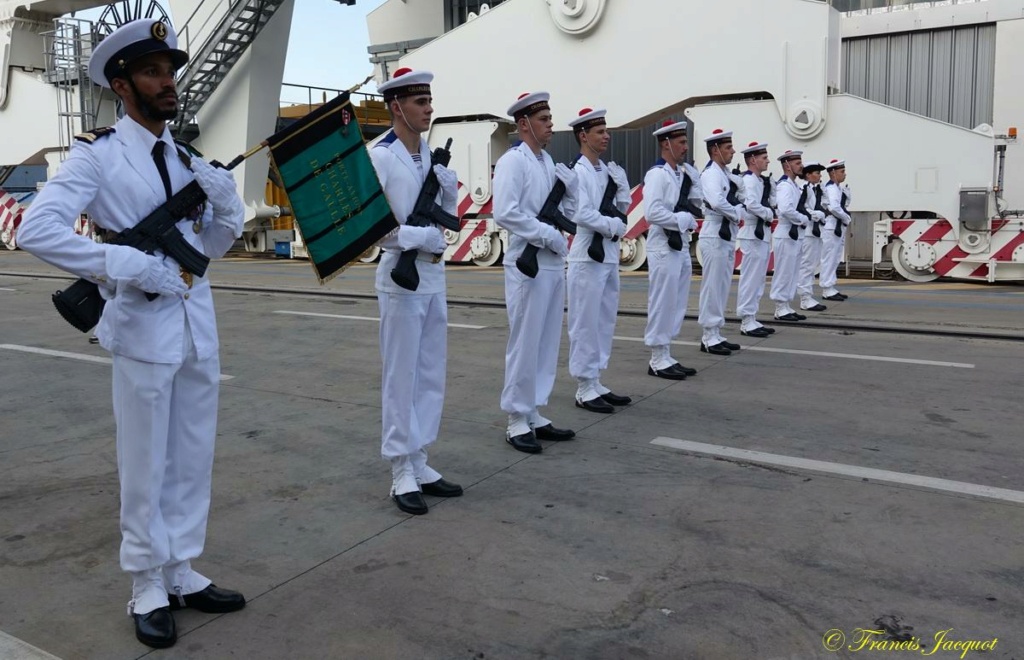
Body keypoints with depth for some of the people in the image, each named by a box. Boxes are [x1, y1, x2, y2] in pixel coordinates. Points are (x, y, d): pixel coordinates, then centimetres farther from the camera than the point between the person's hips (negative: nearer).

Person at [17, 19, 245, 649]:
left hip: (198, 325, 6)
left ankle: (183, 575, 29)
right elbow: (38, 230, -19)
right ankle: (149, 591, 22)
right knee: (145, 467, 6)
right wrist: (133, 266, -23)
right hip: (143, 327, -6)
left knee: (193, 461, 14)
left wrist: (228, 201, -5)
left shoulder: (188, 159, 12)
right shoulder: (98, 154, -8)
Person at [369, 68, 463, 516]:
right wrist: (426, 238, -14)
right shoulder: (378, 158, -10)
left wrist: (449, 185, -4)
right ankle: (402, 473, 11)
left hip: (434, 278, 7)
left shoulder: (434, 156, 11)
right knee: (401, 377, 0)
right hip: (401, 278, -7)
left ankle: (419, 463, 23)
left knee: (431, 375, 11)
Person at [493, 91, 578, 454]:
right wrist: (548, 235, -19)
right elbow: (505, 213, -22)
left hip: (554, 265, 8)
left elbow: (566, 211, 17)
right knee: (524, 344, -2)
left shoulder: (548, 161, 15)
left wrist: (569, 187, -2)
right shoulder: (512, 161, -10)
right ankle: (517, 421, 9)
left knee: (547, 343, 12)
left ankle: (534, 415, 22)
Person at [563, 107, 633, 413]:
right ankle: (584, 389, 7)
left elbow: (623, 206, 13)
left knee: (604, 322, 13)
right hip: (588, 256, -8)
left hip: (609, 255, 8)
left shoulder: (608, 170, 13)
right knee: (586, 324, -1)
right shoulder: (577, 171, -11)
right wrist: (613, 226, -8)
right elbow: (582, 215, -18)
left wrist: (619, 180, -1)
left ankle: (595, 383, 23)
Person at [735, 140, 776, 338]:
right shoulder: (749, 180, -13)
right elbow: (752, 204, -26)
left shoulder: (762, 180, 16)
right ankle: (746, 322, -2)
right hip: (753, 234, -10)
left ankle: (752, 319, 18)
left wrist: (770, 186, 6)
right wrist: (769, 214, -11)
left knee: (758, 279, 12)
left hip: (762, 233, 10)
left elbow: (772, 202, 18)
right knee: (750, 278, -6)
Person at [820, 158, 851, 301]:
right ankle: (827, 290, -1)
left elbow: (845, 204, 18)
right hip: (831, 227, -10)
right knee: (829, 259, -5)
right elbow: (834, 208, -25)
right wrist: (848, 219, -12)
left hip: (838, 227, 10)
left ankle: (830, 288, 19)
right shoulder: (831, 188, -14)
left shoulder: (837, 187, 16)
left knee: (834, 259, 13)